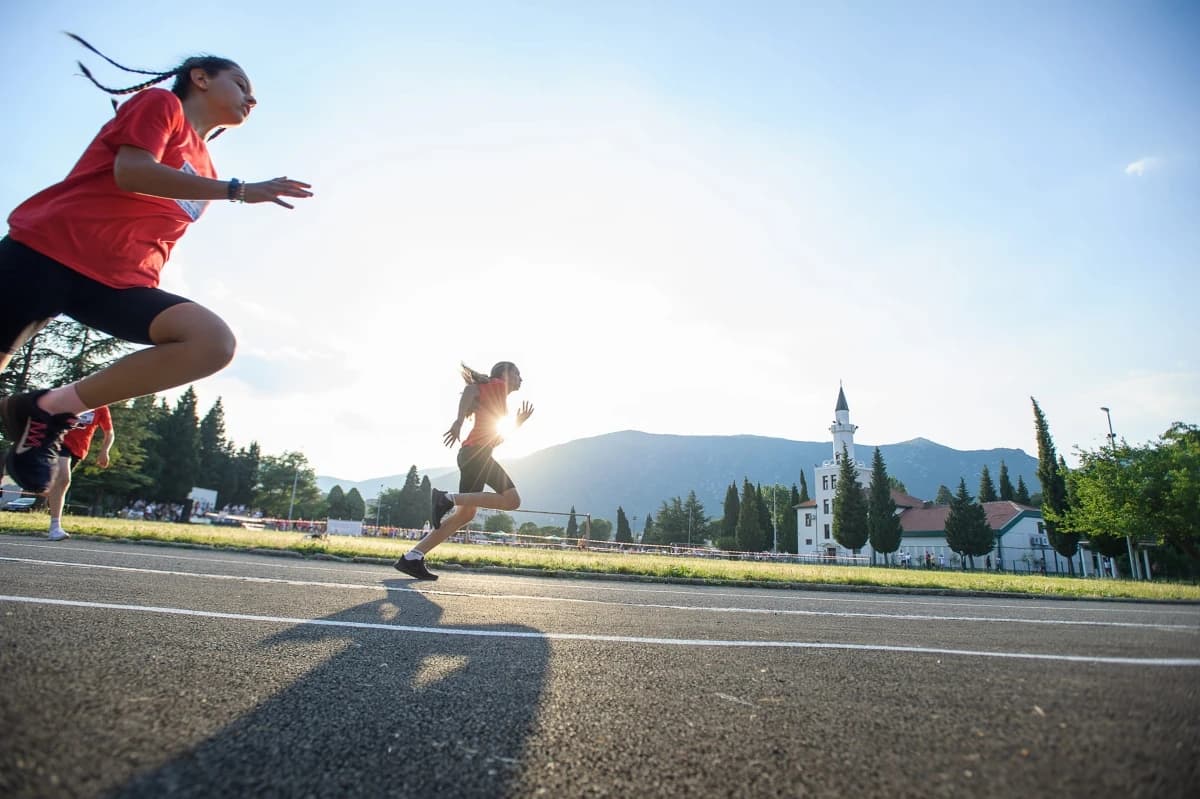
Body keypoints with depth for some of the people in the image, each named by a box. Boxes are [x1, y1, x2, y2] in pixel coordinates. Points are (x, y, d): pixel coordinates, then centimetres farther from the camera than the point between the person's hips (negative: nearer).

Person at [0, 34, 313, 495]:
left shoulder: (204, 173, 23)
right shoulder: (160, 103, 5)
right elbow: (131, 173, -13)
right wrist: (238, 190, -18)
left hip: (120, 281, 5)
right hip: (46, 251, -5)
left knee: (214, 342, -20)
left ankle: (51, 410, -14)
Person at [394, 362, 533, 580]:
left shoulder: (500, 398, 30)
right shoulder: (497, 385, 5)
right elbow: (470, 389, -17)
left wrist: (519, 422, 23)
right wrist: (459, 420, -30)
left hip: (473, 454, 10)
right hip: (477, 451, -10)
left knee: (465, 513, 7)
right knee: (512, 500, -16)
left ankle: (412, 558, 4)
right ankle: (448, 498, -20)